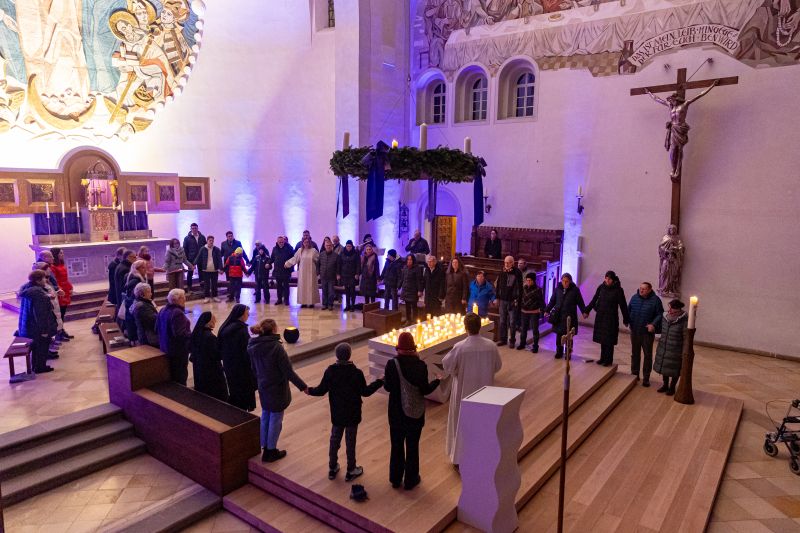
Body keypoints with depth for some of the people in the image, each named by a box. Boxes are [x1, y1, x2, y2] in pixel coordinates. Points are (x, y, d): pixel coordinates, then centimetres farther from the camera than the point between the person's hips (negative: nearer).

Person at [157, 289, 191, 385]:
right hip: (179, 350, -9)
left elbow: (157, 328, 12)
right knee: (181, 375, 3)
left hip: (165, 347, 9)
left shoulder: (163, 310, 3)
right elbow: (180, 334, -29)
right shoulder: (177, 313, -25)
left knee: (172, 374, 21)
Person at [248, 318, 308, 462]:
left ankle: (265, 448, 33)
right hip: (277, 390, -7)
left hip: (263, 389, 7)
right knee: (275, 420, 8)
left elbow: (254, 368, 9)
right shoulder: (276, 347, -25)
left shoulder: (253, 347, -4)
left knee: (265, 418, 20)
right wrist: (303, 386, -10)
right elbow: (288, 371, -21)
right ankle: (271, 452, 20)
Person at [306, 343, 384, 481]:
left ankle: (332, 468, 32)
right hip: (352, 415, -2)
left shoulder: (330, 371, -13)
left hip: (337, 414, 3)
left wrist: (310, 390, 15)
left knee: (334, 440, 19)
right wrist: (380, 382, 0)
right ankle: (351, 471, 25)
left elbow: (321, 390, -5)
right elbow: (365, 392, -12)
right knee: (350, 442, 11)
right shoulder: (356, 373, -20)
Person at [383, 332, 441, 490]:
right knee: (412, 447, 14)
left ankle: (395, 479, 30)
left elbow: (388, 387, -7)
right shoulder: (420, 365, -16)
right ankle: (410, 480, 26)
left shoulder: (391, 364, -13)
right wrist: (437, 381, 3)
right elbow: (425, 390, -14)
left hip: (396, 413, 1)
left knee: (396, 446, 17)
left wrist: (384, 379, 14)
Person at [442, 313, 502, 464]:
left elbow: (447, 365, -13)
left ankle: (460, 457, 25)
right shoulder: (491, 345, -15)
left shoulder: (459, 347, -24)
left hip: (464, 391, -3)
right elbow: (498, 366, -1)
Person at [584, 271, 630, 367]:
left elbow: (623, 305, -6)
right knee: (602, 339, 10)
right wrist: (587, 311, 10)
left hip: (611, 318, -4)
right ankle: (602, 358, 22)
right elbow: (594, 300, 9)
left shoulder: (618, 290, -9)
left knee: (609, 341, 2)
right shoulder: (601, 287, 0)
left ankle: (608, 360, 13)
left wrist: (626, 320, -4)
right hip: (600, 317, 4)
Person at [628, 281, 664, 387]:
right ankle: (634, 374, 30)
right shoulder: (634, 297, 1)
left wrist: (653, 324, -20)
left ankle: (646, 378, 13)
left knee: (648, 355, 4)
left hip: (647, 332, -3)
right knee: (635, 353, 15)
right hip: (634, 331, 4)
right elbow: (628, 310, 12)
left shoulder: (655, 300, -10)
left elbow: (660, 314, -8)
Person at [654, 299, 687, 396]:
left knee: (674, 370, 11)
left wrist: (684, 352, -15)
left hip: (676, 350, -5)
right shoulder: (665, 316, -5)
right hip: (663, 348, 5)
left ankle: (672, 387, 31)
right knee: (664, 366, 18)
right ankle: (665, 385, 38)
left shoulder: (684, 320, -20)